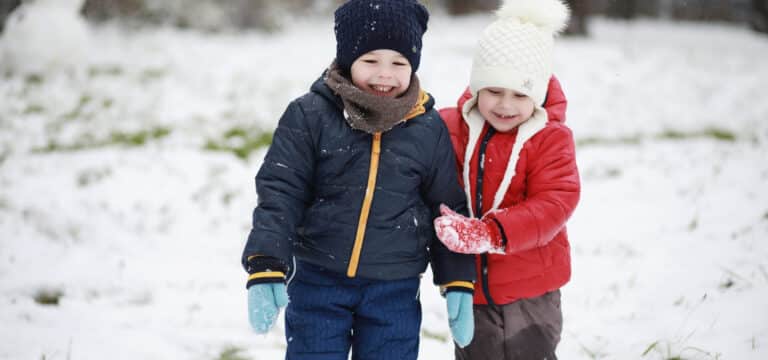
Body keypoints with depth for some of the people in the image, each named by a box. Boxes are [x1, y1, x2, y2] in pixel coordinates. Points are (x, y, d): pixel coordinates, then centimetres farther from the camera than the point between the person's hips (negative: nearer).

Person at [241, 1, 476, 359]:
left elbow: (447, 210, 6)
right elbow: (279, 193, -9)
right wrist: (266, 267, -19)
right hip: (317, 281, -1)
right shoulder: (310, 116, -8)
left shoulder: (428, 129, -2)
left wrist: (458, 283, 4)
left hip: (395, 290, 1)